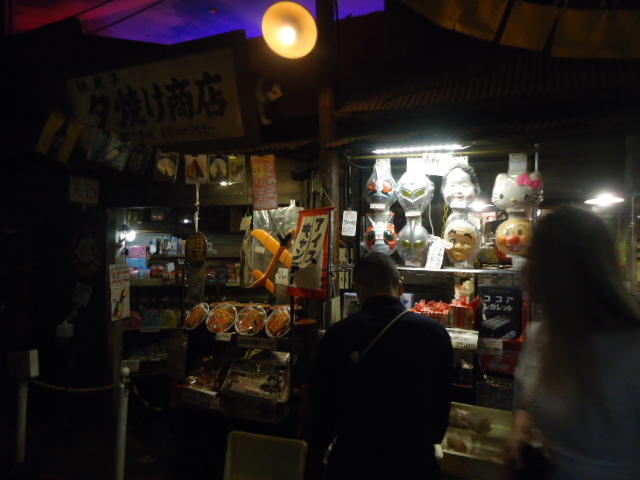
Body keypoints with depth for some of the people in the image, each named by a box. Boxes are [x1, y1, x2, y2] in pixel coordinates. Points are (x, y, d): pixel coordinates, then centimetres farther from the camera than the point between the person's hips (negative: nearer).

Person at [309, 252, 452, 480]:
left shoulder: (337, 336, -15)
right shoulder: (435, 333, -12)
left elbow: (323, 406, -7)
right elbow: (443, 403, -1)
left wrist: (316, 461, 10)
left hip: (352, 461, 0)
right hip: (415, 461, 1)